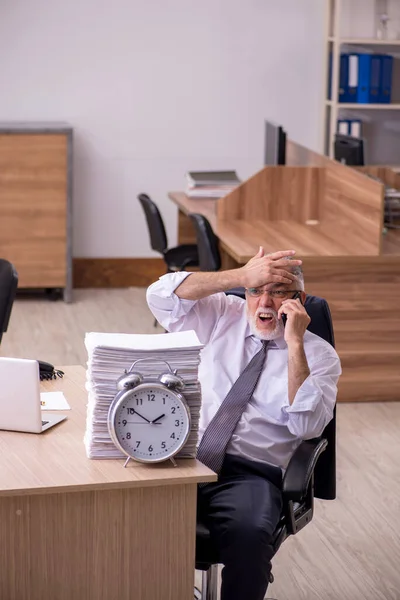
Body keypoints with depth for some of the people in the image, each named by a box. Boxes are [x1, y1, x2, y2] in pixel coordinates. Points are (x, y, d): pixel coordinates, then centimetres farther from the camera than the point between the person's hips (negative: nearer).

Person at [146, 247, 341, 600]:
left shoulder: (318, 355, 8)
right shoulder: (223, 317, 16)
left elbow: (307, 426, -8)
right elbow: (161, 296, 0)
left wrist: (294, 344, -12)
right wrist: (242, 276, -6)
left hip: (249, 474, -2)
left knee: (249, 532, -35)